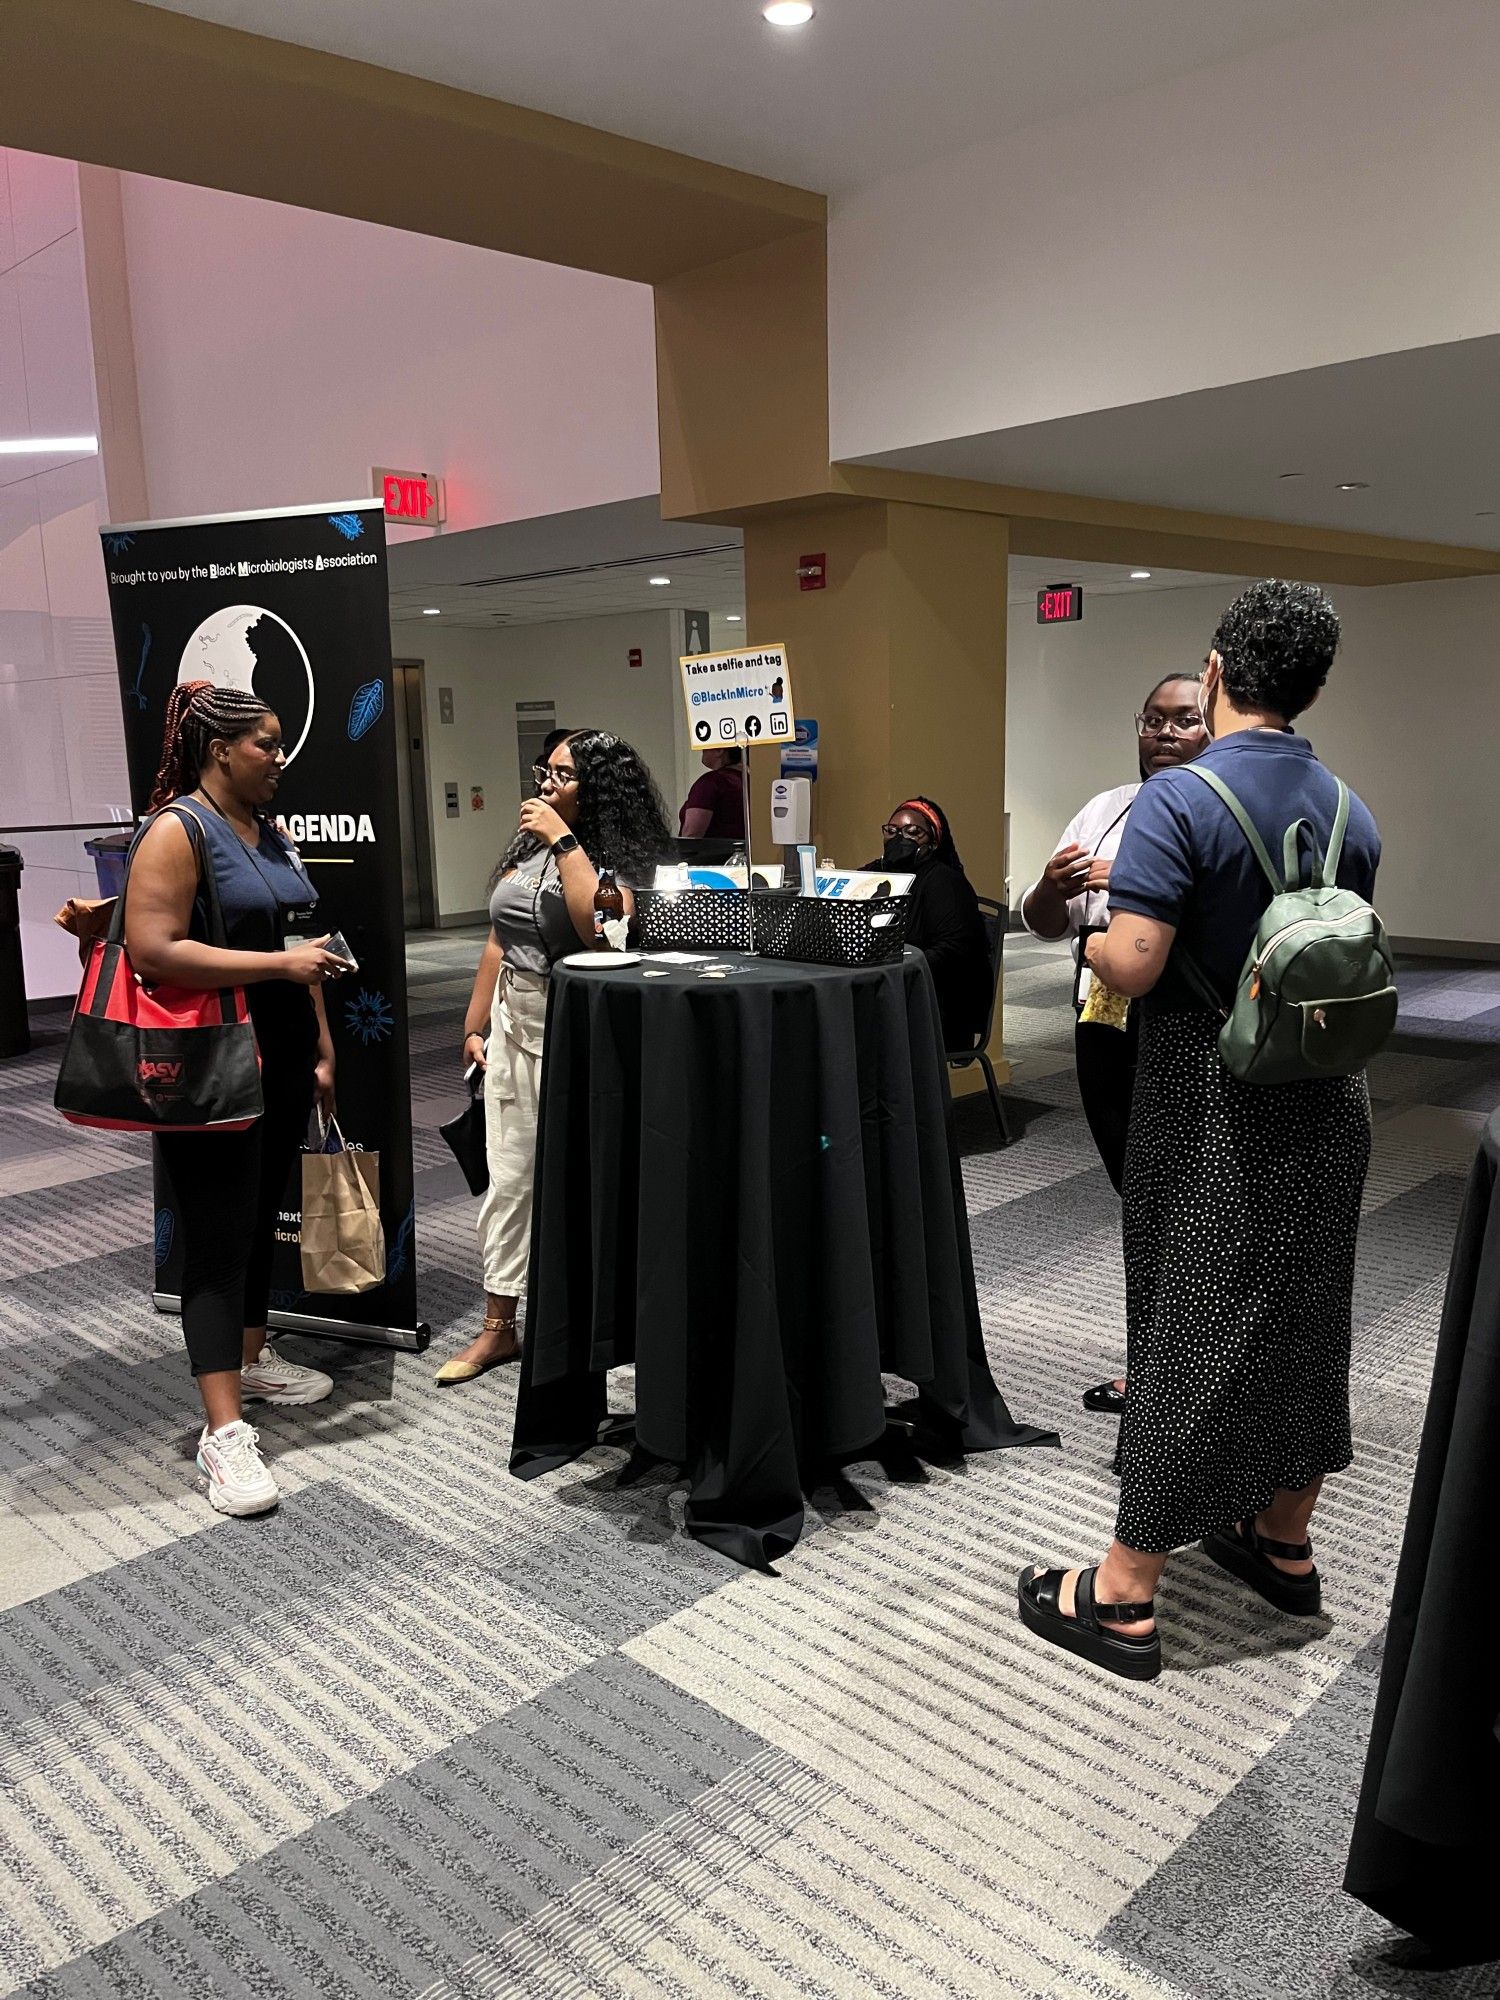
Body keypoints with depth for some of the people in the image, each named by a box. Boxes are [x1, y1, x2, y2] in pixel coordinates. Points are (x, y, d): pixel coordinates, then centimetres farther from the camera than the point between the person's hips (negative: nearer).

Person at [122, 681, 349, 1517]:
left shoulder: (273, 833, 12)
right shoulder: (177, 830, -12)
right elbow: (153, 952, -22)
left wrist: (322, 1046, 15)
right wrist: (279, 965, -23)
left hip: (283, 1056, 8)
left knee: (262, 1217, 17)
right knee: (218, 1236, -6)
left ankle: (253, 1359, 35)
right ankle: (225, 1431, -3)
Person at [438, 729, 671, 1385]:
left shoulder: (615, 857, -9)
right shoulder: (527, 847, 10)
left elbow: (601, 928, -30)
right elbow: (499, 942, 15)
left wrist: (565, 842, -23)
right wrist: (475, 1026, 14)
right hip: (512, 1025, 7)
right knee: (508, 1177, 10)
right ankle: (498, 1326, 19)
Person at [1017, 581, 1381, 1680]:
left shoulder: (1179, 801, -17)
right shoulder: (1352, 813, 4)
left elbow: (1132, 964, -24)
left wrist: (1092, 939, -4)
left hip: (1212, 1110, -6)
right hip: (1326, 1102, 6)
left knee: (1190, 1331, 0)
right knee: (1304, 1319, 18)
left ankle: (1124, 1599, 12)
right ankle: (1284, 1541, 37)